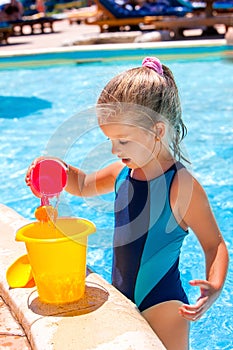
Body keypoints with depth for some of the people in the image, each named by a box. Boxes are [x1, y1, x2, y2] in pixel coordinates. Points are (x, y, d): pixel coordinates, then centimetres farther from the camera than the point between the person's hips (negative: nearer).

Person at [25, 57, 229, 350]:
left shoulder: (182, 185, -21)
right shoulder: (124, 172, -1)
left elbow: (215, 244, -12)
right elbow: (84, 185, 18)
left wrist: (214, 288, -28)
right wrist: (60, 171, -2)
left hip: (161, 307, -7)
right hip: (119, 299, 7)